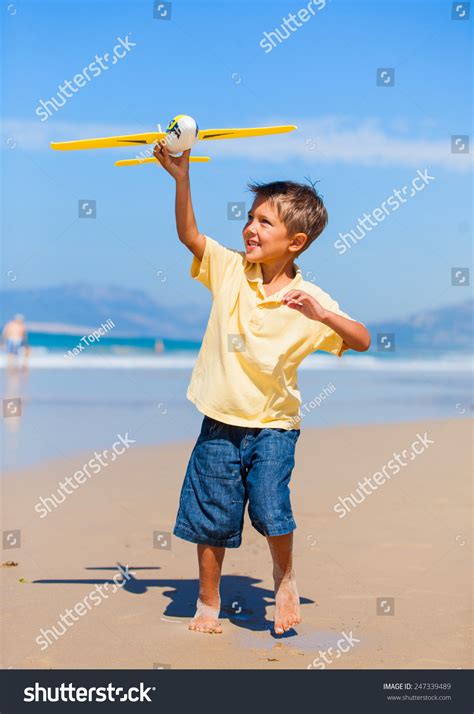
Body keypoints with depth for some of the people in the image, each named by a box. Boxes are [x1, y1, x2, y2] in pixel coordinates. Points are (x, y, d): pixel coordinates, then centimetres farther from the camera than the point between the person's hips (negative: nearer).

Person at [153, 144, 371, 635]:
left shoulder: (309, 299, -10)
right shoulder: (230, 269, -2)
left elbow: (362, 341, -14)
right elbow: (189, 235, -4)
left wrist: (322, 315, -32)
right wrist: (181, 177, -16)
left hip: (272, 424, -3)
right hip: (220, 423, 3)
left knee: (271, 512, -16)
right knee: (211, 521, 9)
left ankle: (285, 580, 15)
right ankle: (208, 603, 28)